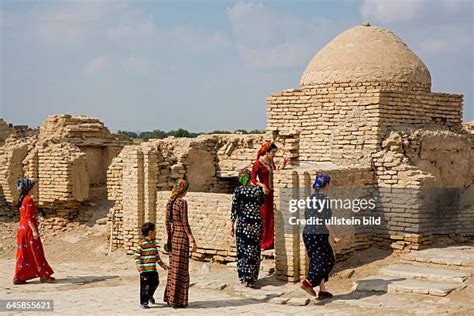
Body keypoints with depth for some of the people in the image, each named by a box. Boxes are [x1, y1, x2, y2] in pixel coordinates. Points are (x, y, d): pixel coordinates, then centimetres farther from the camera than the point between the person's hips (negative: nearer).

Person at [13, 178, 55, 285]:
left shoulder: (23, 199, 14)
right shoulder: (29, 200, -14)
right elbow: (28, 217, -20)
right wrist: (34, 230, -23)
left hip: (23, 229, 9)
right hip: (29, 229, -9)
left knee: (24, 254, 10)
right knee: (37, 252, -1)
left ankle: (19, 277, 10)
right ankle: (44, 275, 5)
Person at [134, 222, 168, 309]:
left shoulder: (154, 243, 13)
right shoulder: (142, 244, -12)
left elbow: (157, 255, 22)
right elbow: (137, 255, -13)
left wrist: (162, 264, 23)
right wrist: (138, 266, -22)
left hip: (153, 269, 7)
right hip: (145, 269, -7)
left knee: (155, 282, 14)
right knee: (145, 286, -3)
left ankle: (149, 295, 40)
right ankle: (143, 303, 6)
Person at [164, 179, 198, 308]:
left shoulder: (169, 202, 9)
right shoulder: (182, 202, -13)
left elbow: (167, 222, 13)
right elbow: (185, 223, -16)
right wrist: (192, 241, -14)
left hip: (173, 235, 8)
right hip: (182, 235, -7)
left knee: (173, 267, 15)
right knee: (181, 268, -1)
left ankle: (170, 297, 21)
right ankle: (177, 300, 2)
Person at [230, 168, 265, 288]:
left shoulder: (238, 191, -6)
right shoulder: (258, 189, -2)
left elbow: (234, 209, -5)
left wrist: (232, 225, 2)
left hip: (242, 223, -1)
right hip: (256, 223, 1)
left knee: (242, 251, 8)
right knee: (254, 251, 9)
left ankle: (244, 278, 8)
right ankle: (251, 279, 11)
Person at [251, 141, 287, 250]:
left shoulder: (271, 162, 11)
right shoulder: (258, 163, -11)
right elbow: (252, 179, -13)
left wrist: (282, 167, 6)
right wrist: (262, 185, -28)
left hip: (271, 192, 7)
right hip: (263, 193, -7)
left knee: (272, 217, 9)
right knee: (264, 218, -3)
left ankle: (270, 242, 19)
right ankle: (262, 243, 6)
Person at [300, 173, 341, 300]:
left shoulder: (310, 198, 9)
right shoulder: (325, 199, -13)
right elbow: (327, 221, -16)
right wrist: (334, 236, -8)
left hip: (307, 234, 8)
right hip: (320, 234, -8)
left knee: (316, 262, 14)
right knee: (326, 261, 4)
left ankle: (323, 290, 17)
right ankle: (308, 282, -8)